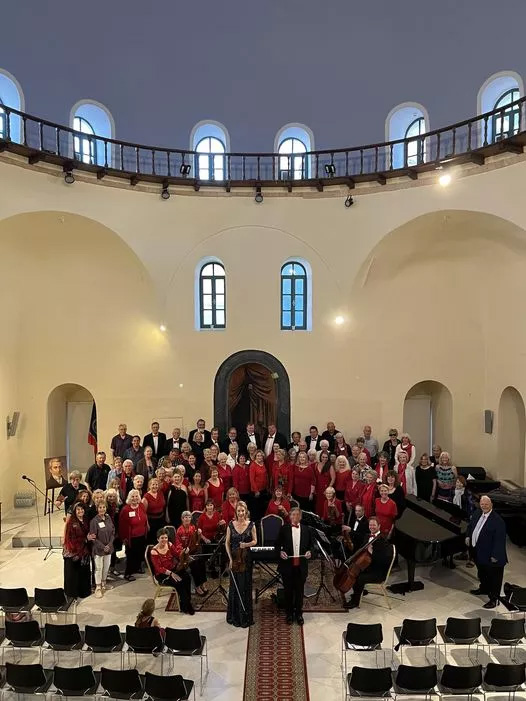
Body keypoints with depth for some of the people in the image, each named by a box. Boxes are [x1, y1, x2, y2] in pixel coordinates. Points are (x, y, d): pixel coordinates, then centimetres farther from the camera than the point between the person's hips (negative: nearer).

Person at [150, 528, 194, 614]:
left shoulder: (170, 545, 2)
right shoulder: (154, 551, -13)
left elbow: (178, 555, -5)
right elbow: (159, 568, -17)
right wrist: (171, 573, -28)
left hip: (173, 569, 5)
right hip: (162, 575, -5)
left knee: (186, 577, -23)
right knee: (178, 582, -28)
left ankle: (185, 602, -11)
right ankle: (186, 607, -14)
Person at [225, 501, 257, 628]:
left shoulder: (251, 525, -4)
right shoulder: (231, 525, -3)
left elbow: (255, 541, 2)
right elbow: (227, 543, 1)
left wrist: (247, 544, -18)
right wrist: (230, 558, -7)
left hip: (246, 558, 0)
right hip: (234, 558, 0)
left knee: (246, 586, 6)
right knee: (234, 586, 7)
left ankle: (245, 616, 20)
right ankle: (234, 616, 22)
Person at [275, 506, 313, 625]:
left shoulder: (306, 529, 2)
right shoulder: (284, 528, -2)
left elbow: (310, 545, 11)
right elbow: (277, 545, 3)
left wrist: (309, 552, -9)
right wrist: (280, 552, -16)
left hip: (301, 565, 1)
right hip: (287, 565, -1)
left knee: (300, 590, 10)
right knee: (288, 590, 11)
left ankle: (299, 614, 27)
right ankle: (289, 613, 27)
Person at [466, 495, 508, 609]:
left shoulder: (498, 521, -25)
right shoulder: (477, 513, -2)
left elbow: (500, 540, -23)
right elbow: (471, 525, 16)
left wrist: (495, 556, -21)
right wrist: (468, 536, 5)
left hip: (490, 555, -8)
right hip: (477, 551, 8)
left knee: (493, 577, 8)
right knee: (482, 573, 28)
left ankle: (493, 599, 23)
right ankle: (484, 588, 50)